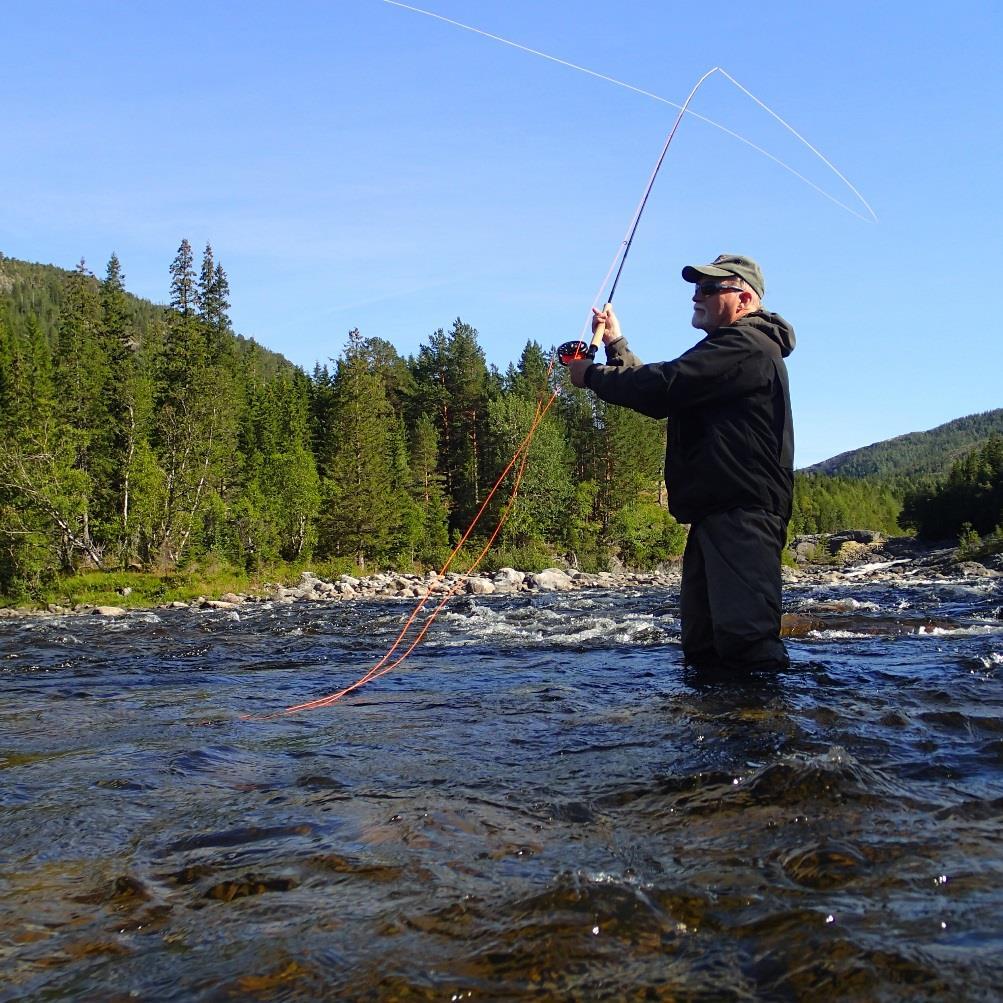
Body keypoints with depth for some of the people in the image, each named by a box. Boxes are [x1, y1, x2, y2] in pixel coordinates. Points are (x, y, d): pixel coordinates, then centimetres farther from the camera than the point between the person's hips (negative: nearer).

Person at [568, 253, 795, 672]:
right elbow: (661, 394, 30)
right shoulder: (729, 349, 29)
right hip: (715, 515, 11)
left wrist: (592, 376, -2)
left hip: (741, 515, -11)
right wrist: (616, 344, 22)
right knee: (702, 646, 9)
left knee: (746, 638, -19)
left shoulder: (747, 346, -8)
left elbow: (663, 387, -16)